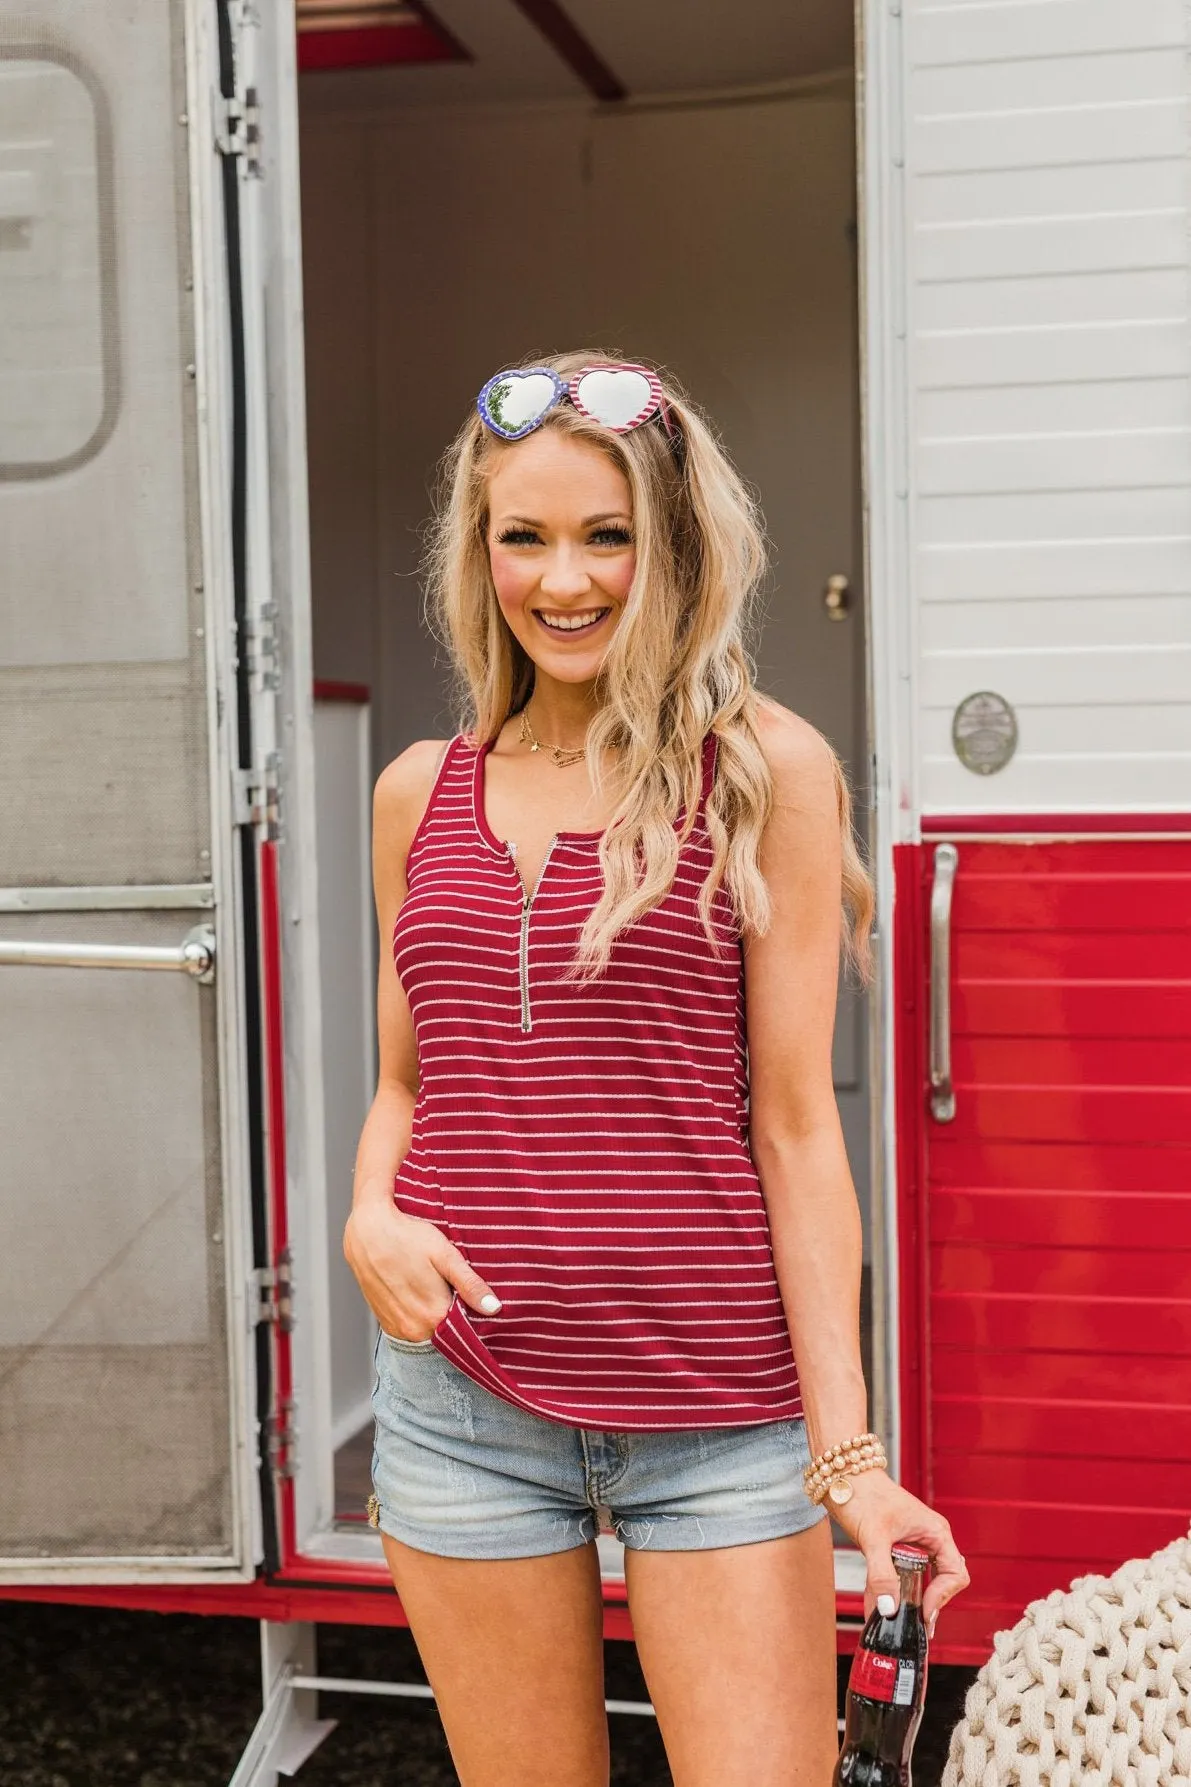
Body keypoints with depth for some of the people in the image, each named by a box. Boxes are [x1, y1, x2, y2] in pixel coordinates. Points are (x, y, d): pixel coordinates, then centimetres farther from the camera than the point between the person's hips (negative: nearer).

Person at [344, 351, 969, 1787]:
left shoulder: (764, 772, -4)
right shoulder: (422, 792, 7)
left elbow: (795, 1125, -5)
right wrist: (368, 1218, -5)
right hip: (463, 1402, 3)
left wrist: (846, 1449, -8)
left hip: (718, 1421, -3)